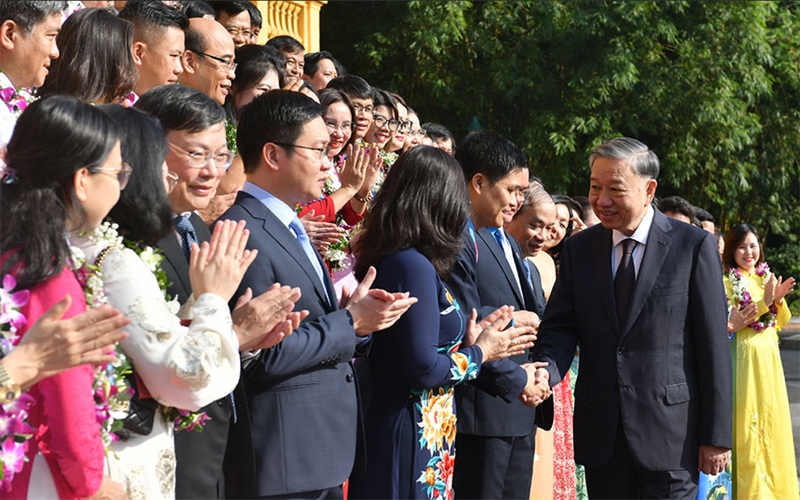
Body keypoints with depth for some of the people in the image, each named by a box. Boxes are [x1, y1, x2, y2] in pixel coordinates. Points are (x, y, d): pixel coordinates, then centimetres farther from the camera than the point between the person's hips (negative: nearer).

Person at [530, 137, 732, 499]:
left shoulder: (694, 246, -4)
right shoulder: (578, 249, 8)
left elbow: (713, 345, -5)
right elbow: (561, 328, 5)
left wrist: (716, 436, -7)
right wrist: (546, 371, -19)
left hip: (669, 433, -3)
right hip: (601, 436, 4)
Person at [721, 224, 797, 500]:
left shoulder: (765, 278, 11)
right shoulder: (727, 282, -9)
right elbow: (730, 324, -18)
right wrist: (765, 301, -22)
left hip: (769, 357, 6)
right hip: (745, 358, -6)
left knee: (772, 418, 10)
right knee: (748, 424, -5)